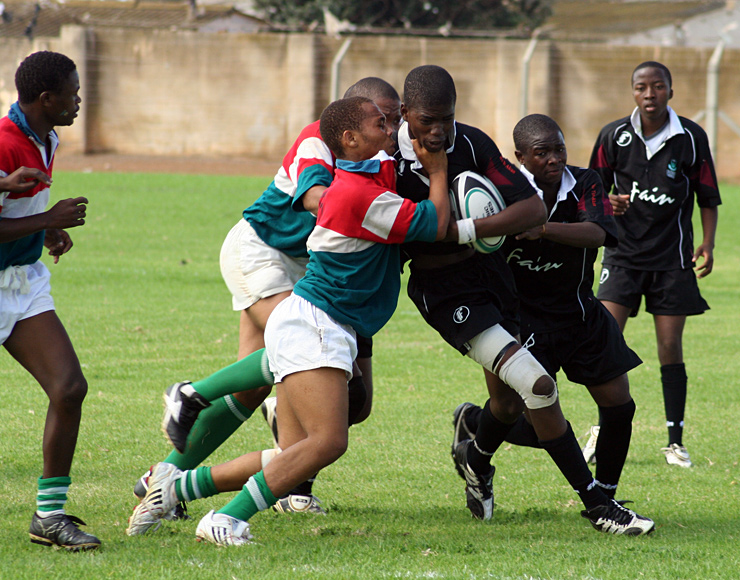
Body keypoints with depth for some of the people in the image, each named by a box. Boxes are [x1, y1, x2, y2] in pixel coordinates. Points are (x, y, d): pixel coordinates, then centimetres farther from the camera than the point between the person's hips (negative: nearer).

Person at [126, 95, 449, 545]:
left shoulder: (378, 171, 11)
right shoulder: (360, 194, -18)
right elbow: (434, 226, -12)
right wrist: (438, 172, 1)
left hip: (328, 334, 10)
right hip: (311, 326, -10)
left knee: (296, 454, 5)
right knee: (328, 441, -22)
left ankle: (179, 484, 10)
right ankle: (227, 520, -19)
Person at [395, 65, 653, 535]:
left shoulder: (473, 144, -12)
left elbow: (534, 209, -16)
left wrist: (466, 231, -24)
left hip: (492, 269, 5)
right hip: (443, 289, -5)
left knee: (509, 400, 18)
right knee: (537, 385, -18)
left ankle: (476, 461, 53)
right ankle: (595, 502, -9)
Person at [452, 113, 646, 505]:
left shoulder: (584, 184, -8)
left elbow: (598, 234, -28)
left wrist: (540, 228, -42)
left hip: (582, 312, 5)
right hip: (527, 321, -5)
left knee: (619, 408, 3)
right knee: (537, 428, -11)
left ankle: (604, 498, 22)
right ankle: (471, 422, 21)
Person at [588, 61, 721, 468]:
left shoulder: (691, 138, -3)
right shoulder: (614, 136, -2)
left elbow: (707, 197, 5)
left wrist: (707, 245, -6)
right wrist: (607, 202, -14)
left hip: (672, 258, -1)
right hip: (624, 254, 1)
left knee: (671, 348, 0)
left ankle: (675, 441, 8)